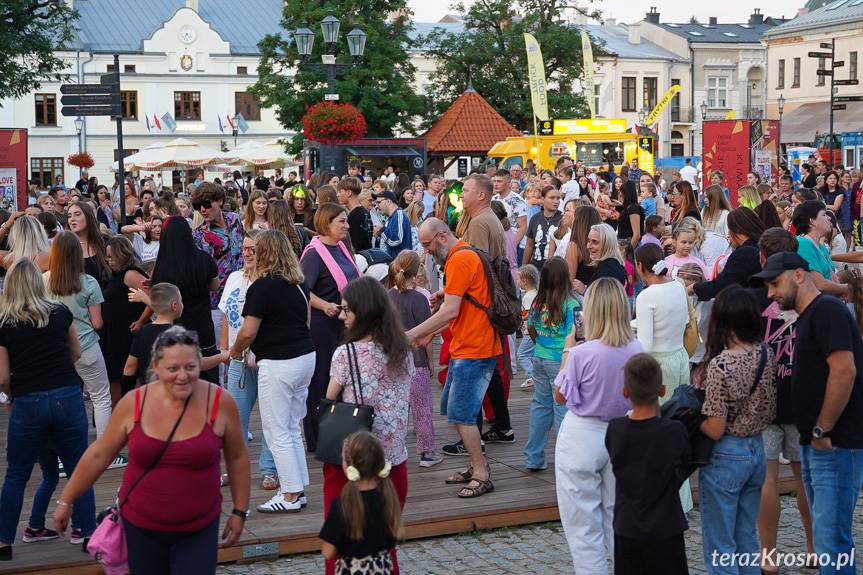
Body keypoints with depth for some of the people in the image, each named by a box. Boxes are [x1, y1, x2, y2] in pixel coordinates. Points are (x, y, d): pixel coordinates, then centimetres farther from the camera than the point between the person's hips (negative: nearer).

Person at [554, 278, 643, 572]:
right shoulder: (636, 349, -6)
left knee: (584, 524, 6)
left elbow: (560, 396, -7)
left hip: (582, 436, -5)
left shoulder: (581, 353, -21)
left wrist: (567, 351, 1)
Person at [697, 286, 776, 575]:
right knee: (747, 538, 19)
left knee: (720, 546, 5)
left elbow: (715, 430, -21)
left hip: (726, 456, -7)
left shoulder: (719, 365, -23)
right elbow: (770, 411, 8)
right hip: (757, 449, 7)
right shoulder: (766, 354, -2)